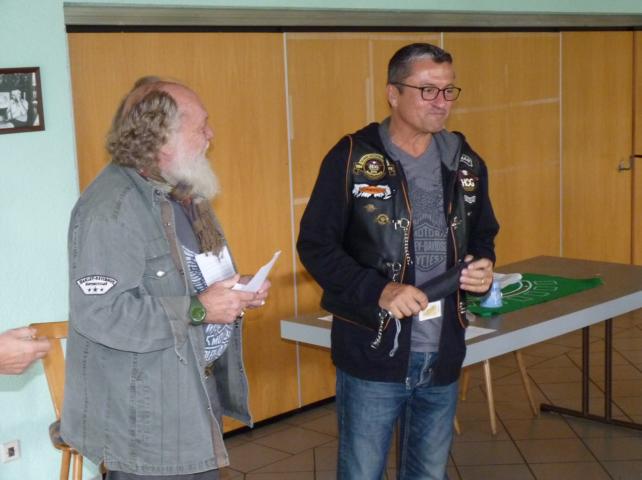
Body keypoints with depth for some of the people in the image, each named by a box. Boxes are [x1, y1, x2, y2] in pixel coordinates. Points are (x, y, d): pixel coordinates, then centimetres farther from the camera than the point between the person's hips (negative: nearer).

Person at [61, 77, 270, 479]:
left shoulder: (184, 192, 10)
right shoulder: (111, 207, -23)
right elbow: (96, 312, -30)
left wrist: (237, 290, 1)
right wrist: (198, 310, -25)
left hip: (198, 392, 9)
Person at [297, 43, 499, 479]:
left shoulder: (466, 162, 7)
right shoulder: (352, 158, -9)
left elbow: (483, 236, 19)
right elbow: (315, 246, -9)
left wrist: (483, 266, -4)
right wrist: (379, 290, -22)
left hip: (443, 356, 5)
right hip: (373, 354, -4)